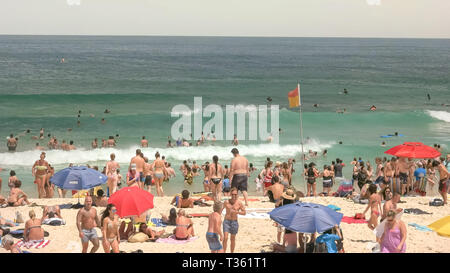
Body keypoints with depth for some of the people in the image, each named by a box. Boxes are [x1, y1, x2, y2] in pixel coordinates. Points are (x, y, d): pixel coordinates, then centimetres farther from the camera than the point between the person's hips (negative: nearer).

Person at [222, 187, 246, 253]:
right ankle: (224, 252, -7)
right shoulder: (226, 202, -5)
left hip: (234, 222, 1)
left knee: (233, 239, 11)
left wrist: (237, 212, -18)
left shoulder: (239, 203, -6)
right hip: (226, 221, -1)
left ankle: (232, 252, 25)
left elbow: (244, 212, -2)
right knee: (225, 238, -11)